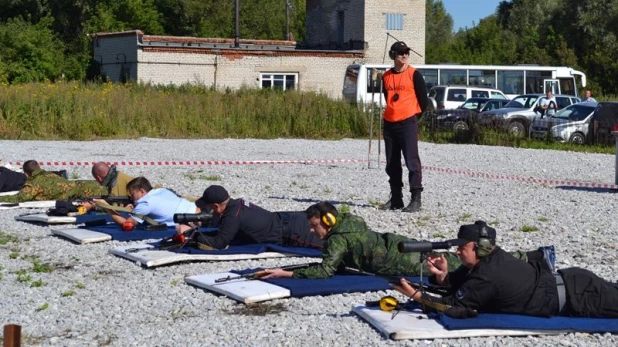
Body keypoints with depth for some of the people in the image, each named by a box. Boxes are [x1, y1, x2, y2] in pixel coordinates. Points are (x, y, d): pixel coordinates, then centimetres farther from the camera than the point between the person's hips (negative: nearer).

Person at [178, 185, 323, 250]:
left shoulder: (233, 216, -23)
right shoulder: (236, 203, 3)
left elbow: (219, 244, -20)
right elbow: (221, 232, 16)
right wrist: (197, 231, 3)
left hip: (292, 233, -8)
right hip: (289, 220, 8)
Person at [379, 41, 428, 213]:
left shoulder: (414, 74, -4)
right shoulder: (386, 76, 11)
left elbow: (423, 98, 0)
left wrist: (415, 116, 9)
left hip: (408, 123, -6)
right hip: (389, 123, 6)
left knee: (412, 161, -11)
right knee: (392, 164, 9)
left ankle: (416, 199, -10)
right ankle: (395, 199, 18)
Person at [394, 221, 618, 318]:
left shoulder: (486, 279, -24)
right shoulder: (491, 256, 2)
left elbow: (455, 306, -20)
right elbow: (459, 284, 12)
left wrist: (417, 296, -21)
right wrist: (443, 276, -9)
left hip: (575, 297, -8)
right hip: (568, 281, 8)